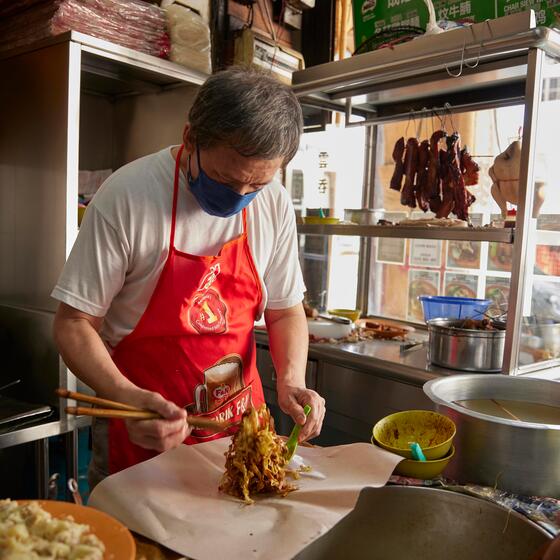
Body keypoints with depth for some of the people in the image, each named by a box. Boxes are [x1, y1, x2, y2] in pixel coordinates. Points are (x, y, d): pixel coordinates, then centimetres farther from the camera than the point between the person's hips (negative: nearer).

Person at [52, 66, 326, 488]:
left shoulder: (274, 204, -7)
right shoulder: (126, 196, -20)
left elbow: (285, 311, 3)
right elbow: (74, 323, -14)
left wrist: (292, 380, -15)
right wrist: (126, 397, -30)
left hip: (241, 421, 4)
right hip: (141, 425, -3)